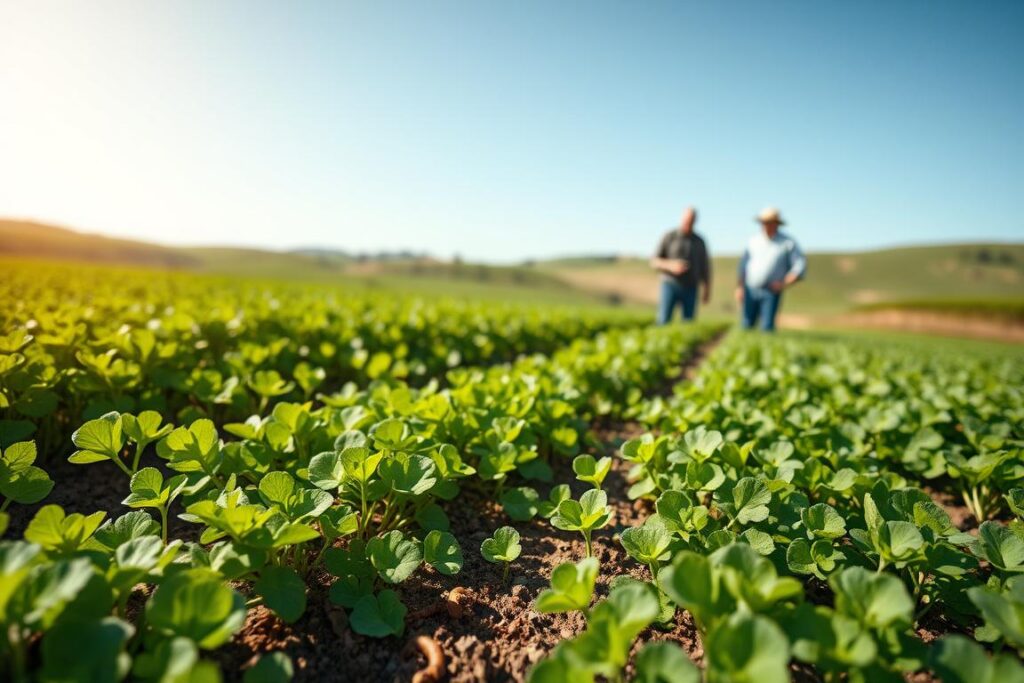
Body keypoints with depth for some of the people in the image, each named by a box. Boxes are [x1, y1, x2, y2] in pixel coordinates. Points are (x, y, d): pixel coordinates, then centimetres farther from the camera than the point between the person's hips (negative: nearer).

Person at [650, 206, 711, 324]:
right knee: (664, 321, -10)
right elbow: (655, 262, -2)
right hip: (670, 285, -2)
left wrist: (707, 291, 6)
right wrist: (671, 265, -20)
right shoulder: (669, 236, 0)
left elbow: (705, 267, 12)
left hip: (690, 289, 3)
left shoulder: (699, 241, 8)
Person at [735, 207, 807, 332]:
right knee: (747, 325, 0)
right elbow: (743, 265, 13)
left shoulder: (788, 243, -1)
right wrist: (740, 287, 6)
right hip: (750, 290, 3)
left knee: (767, 326, -8)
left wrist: (784, 284, -12)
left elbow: (800, 267, -3)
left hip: (771, 292, -2)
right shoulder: (753, 241, 8)